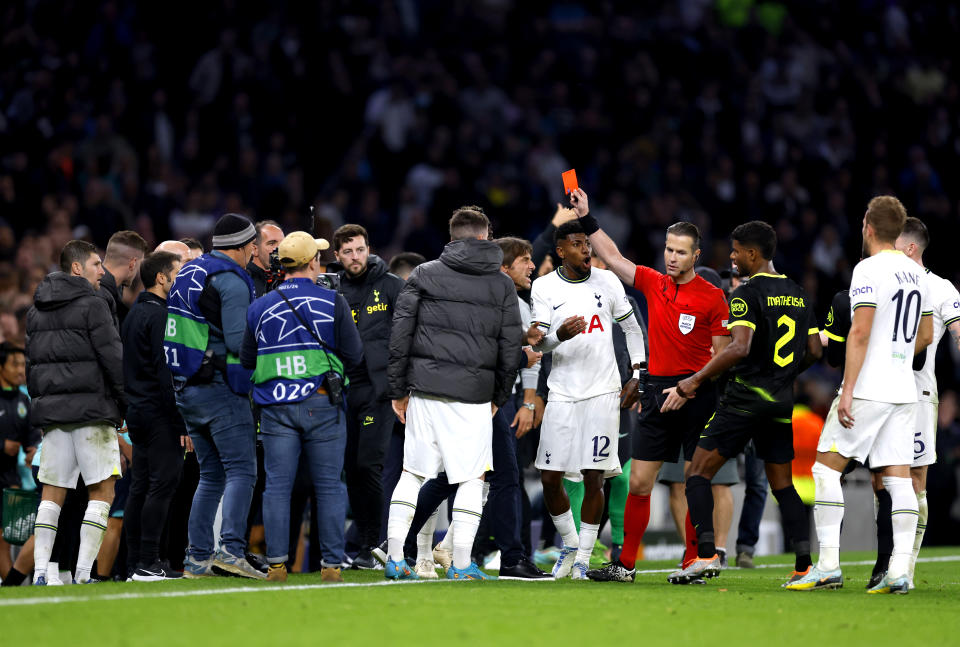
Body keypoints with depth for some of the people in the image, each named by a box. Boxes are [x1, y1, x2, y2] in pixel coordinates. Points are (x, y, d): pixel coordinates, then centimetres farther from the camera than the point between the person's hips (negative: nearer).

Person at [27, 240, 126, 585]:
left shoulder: (36, 310, 16)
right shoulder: (92, 304, -7)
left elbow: (30, 362, 18)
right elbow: (113, 358, -10)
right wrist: (128, 405, -3)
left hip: (51, 410, 7)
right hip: (91, 409, -7)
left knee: (52, 493, 8)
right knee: (102, 491, -2)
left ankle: (40, 572, 0)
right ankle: (83, 573, -11)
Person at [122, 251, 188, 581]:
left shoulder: (134, 313, 17)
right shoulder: (159, 316, -13)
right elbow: (167, 372, -18)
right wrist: (183, 423, -18)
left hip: (137, 413, 10)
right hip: (159, 414, -10)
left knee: (140, 487, 10)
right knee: (162, 484, -9)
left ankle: (135, 562, 11)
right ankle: (148, 564, -12)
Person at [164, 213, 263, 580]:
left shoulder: (188, 274, 16)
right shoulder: (231, 281, -11)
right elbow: (238, 340, -19)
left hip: (185, 390, 9)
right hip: (220, 390, -9)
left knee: (211, 476, 13)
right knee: (241, 471, -10)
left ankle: (198, 558, 10)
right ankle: (231, 549, -22)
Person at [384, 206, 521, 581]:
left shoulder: (423, 275, 6)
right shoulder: (502, 285, 6)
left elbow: (400, 334, 2)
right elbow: (511, 346, 5)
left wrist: (398, 390, 8)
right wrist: (499, 397, 15)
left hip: (426, 389, 1)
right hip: (474, 395, -1)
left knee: (412, 473, 8)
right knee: (472, 478, 4)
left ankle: (394, 558, 3)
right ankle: (461, 564, -2)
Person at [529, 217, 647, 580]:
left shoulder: (606, 282, 4)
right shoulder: (544, 288, 2)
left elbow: (632, 329, 15)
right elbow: (539, 343, -4)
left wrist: (637, 375, 8)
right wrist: (560, 335, -25)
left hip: (603, 393, 0)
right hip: (562, 395, 0)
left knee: (593, 479, -5)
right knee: (549, 479, -1)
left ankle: (583, 558, 5)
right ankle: (570, 545, 21)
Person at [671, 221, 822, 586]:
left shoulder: (748, 294, -11)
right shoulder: (798, 295, 12)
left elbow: (740, 347, -23)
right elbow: (814, 351, 13)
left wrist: (696, 380, -17)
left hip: (745, 396, -7)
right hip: (782, 401, 7)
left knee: (698, 472, 0)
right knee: (782, 483, 12)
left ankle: (706, 555, -12)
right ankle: (804, 565, 1)